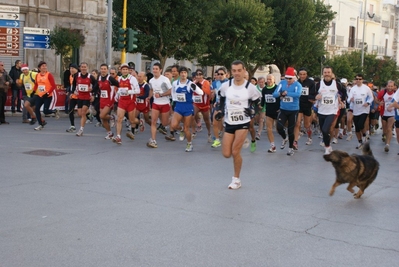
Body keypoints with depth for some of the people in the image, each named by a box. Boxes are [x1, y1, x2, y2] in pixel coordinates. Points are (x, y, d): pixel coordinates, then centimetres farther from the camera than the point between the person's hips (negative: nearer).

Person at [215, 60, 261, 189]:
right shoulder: (225, 85, -5)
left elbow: (257, 103, 4)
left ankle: (236, 180, 10)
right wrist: (220, 111, 0)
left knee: (235, 152, -9)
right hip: (229, 123, 3)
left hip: (243, 123, -3)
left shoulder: (250, 87, -10)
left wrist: (252, 111, -15)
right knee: (226, 154, 2)